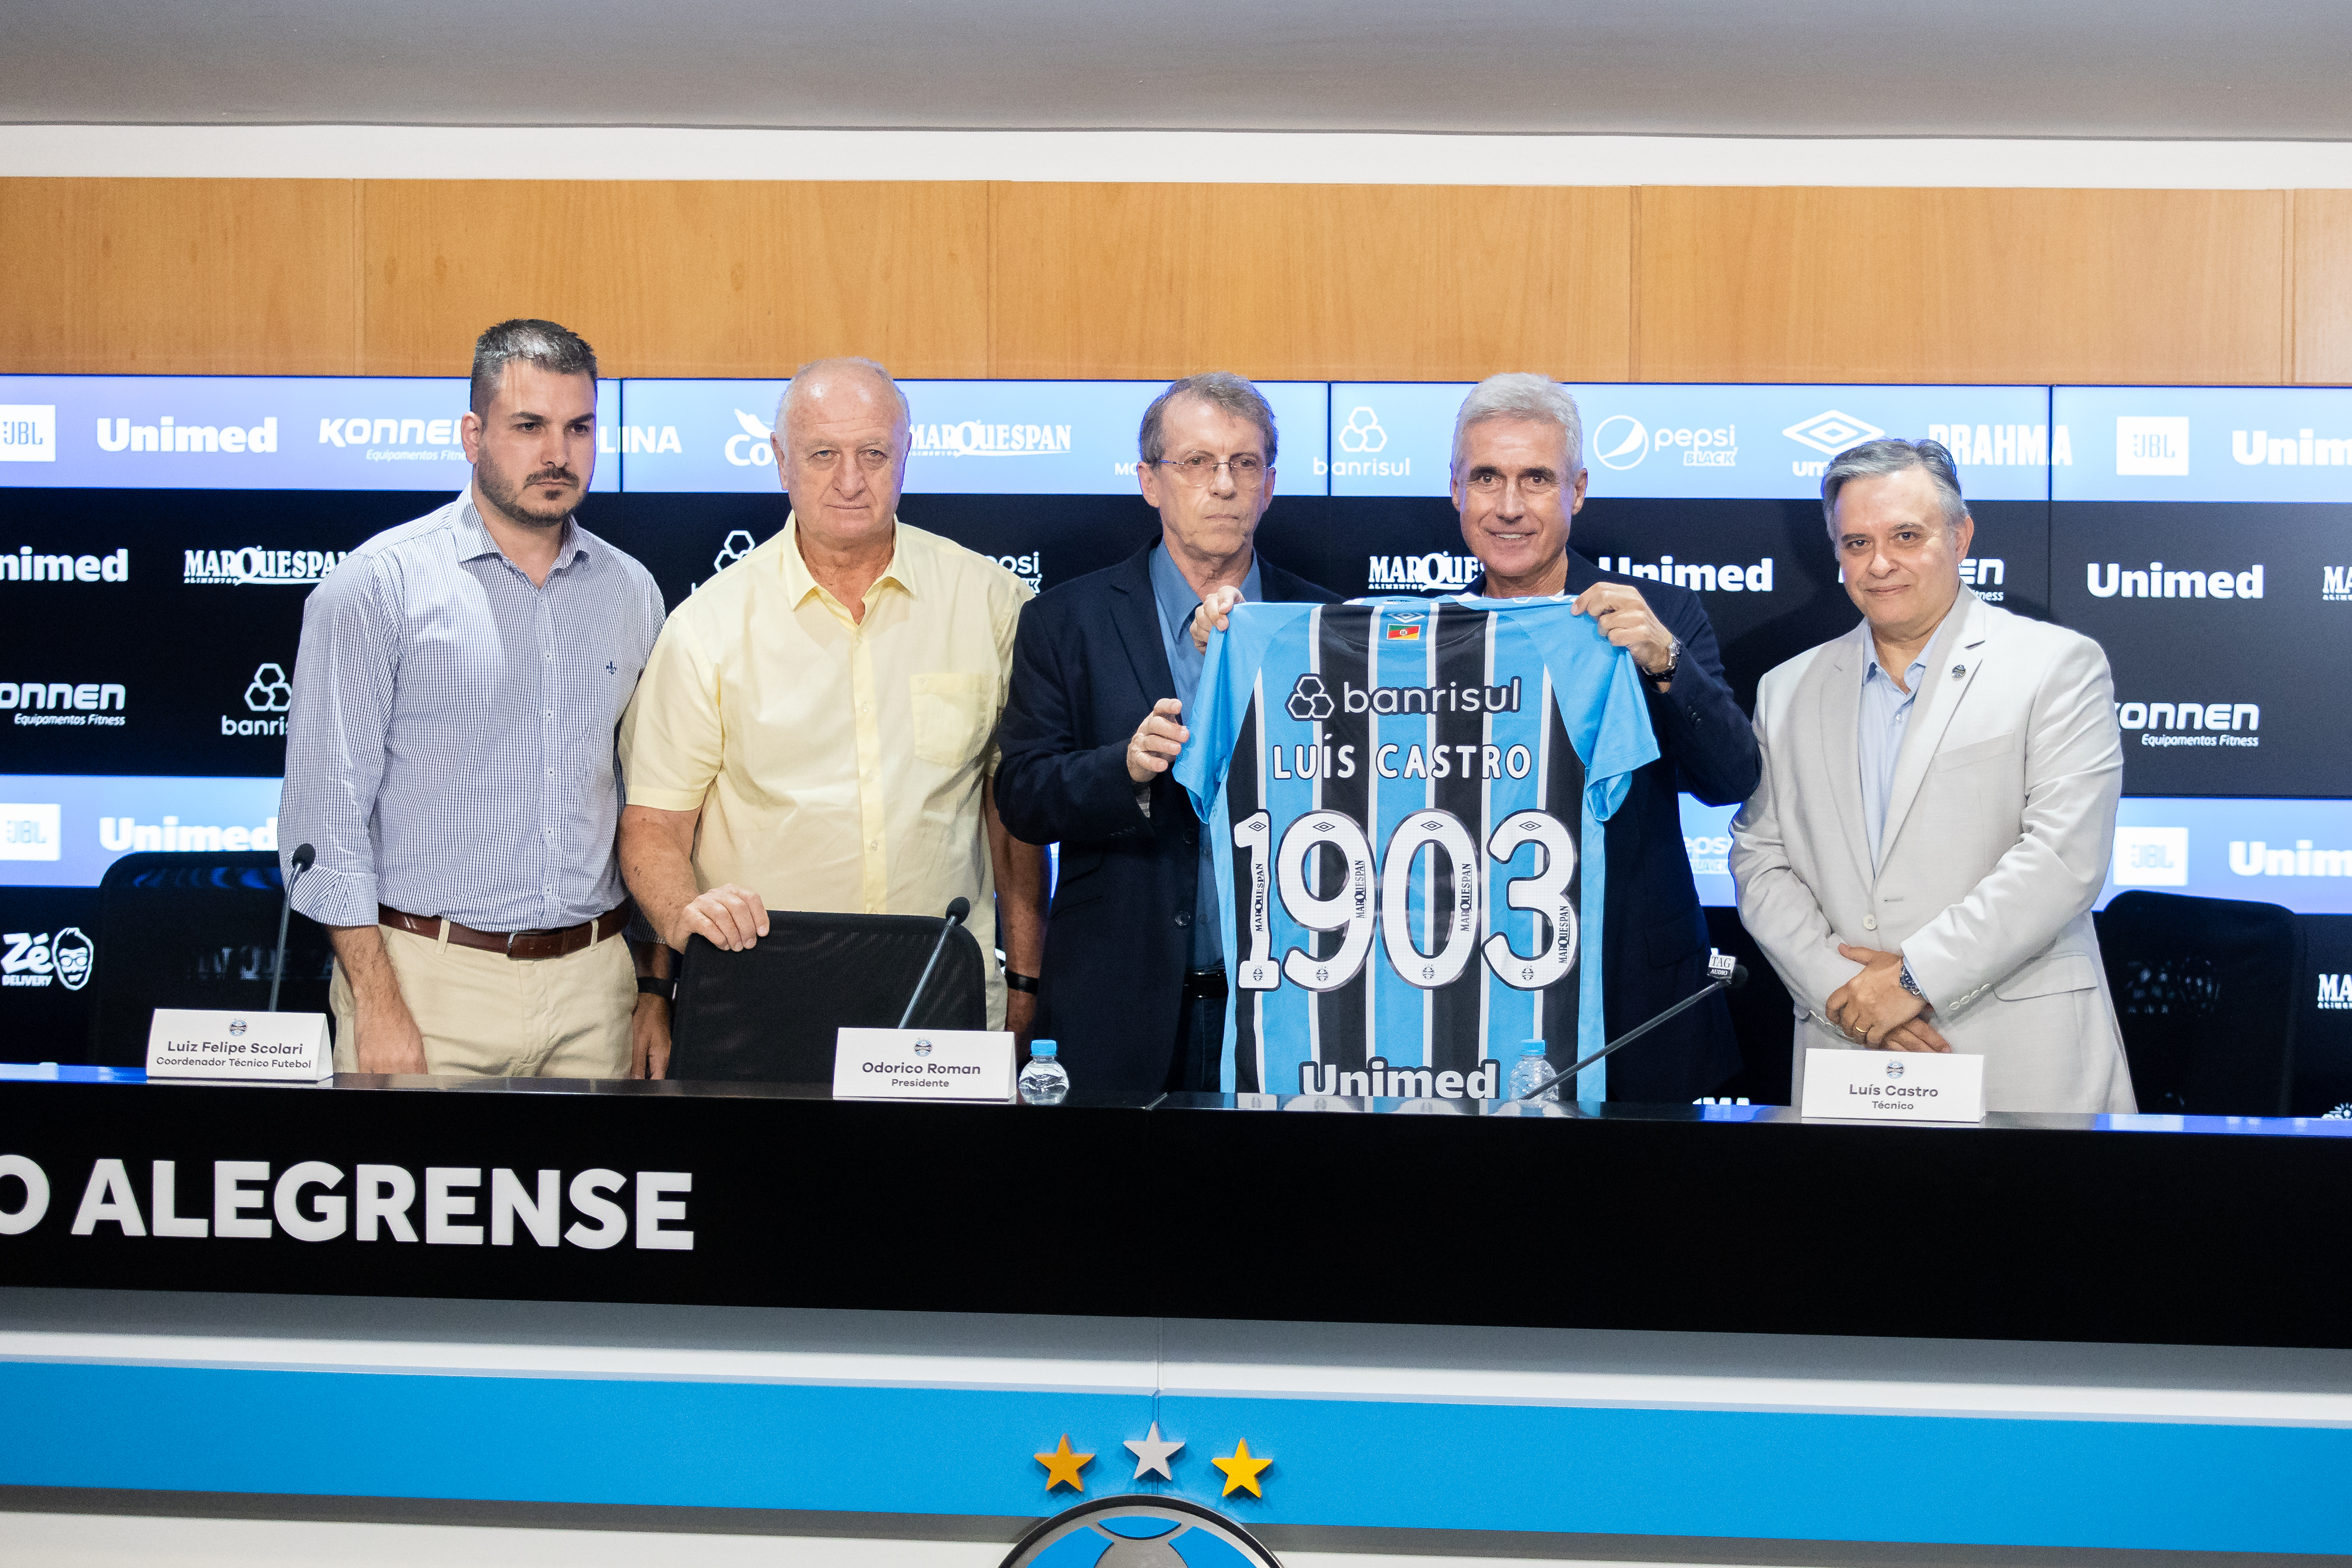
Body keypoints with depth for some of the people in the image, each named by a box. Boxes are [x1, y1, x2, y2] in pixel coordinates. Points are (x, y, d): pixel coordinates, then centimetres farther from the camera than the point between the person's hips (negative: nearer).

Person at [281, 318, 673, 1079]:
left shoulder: (631, 592, 10)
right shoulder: (378, 585, -4)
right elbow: (325, 810, -8)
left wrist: (656, 987, 8)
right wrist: (378, 1007, -14)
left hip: (594, 987, 4)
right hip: (430, 983, -4)